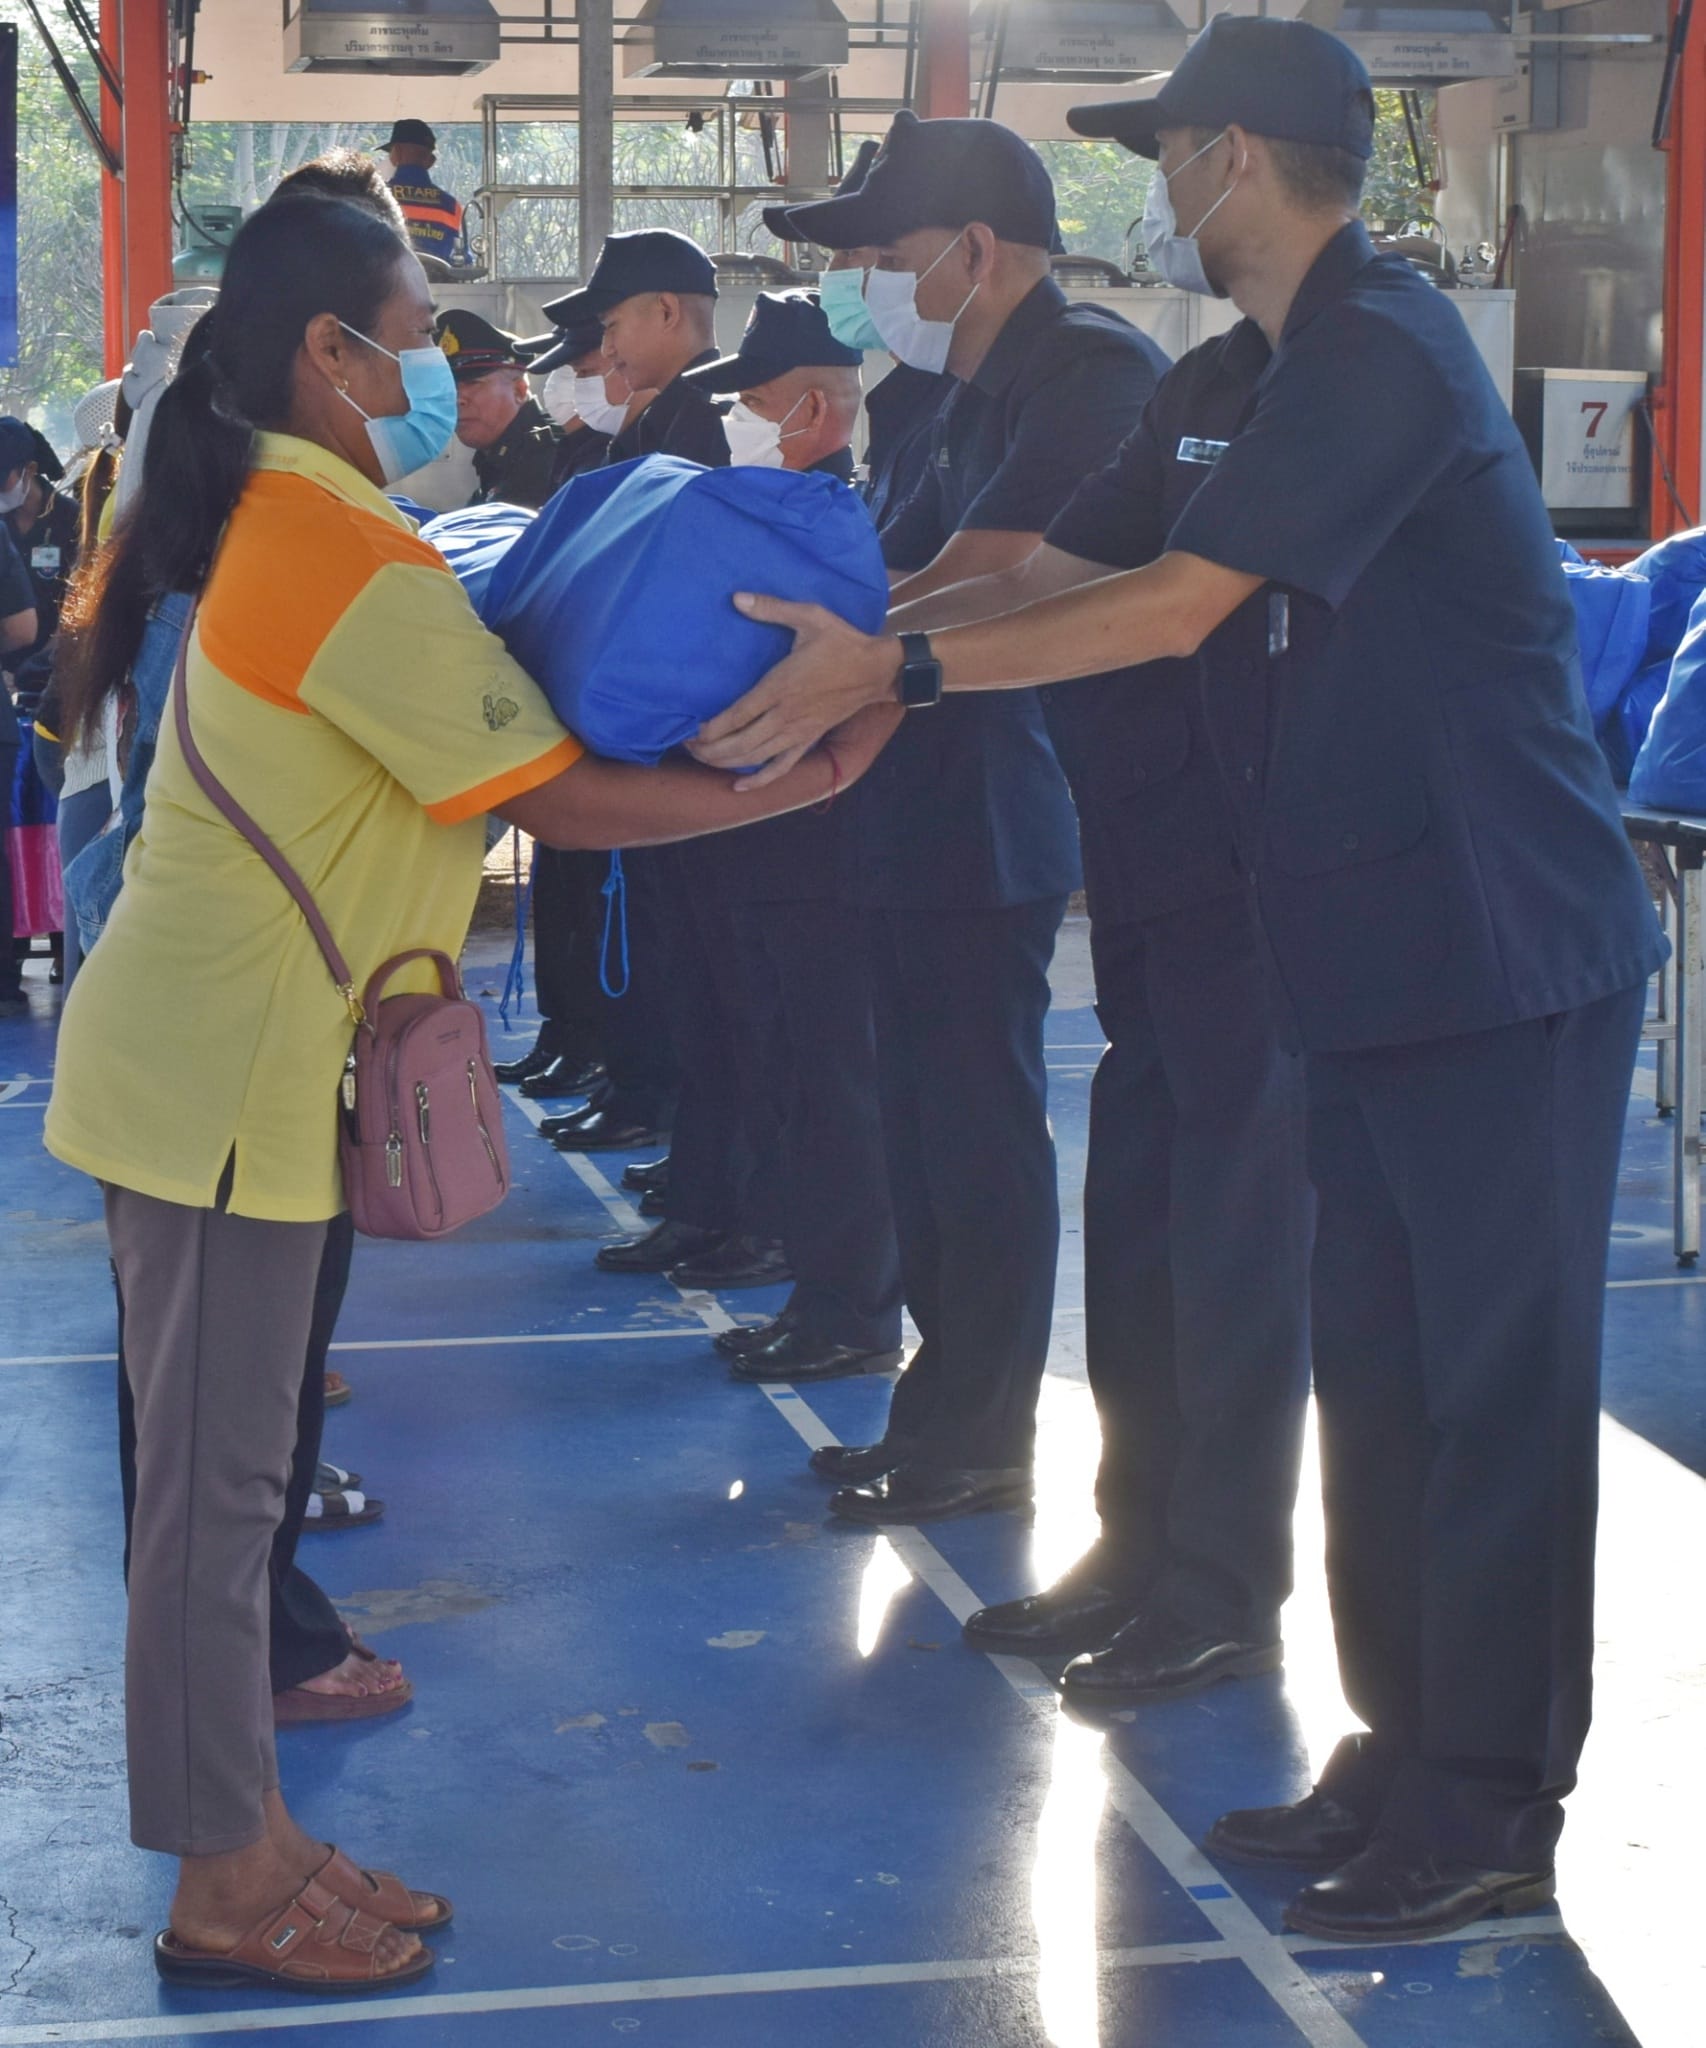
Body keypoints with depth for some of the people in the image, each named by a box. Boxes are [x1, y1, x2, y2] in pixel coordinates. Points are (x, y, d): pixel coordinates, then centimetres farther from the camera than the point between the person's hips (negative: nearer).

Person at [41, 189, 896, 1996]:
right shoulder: (350, 559, -19)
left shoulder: (274, 520, 13)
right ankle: (225, 1891, 8)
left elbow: (488, 737, 12)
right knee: (214, 1476, -2)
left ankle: (246, 1838, 23)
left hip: (221, 1061, 10)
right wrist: (813, 776, -11)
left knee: (221, 1464, 14)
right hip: (222, 1080, -10)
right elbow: (563, 801, -18)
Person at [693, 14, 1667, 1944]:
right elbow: (1072, 562, 11)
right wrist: (847, 635, 0)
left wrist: (885, 665, -21)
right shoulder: (1240, 378, 14)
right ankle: (1404, 1752, 24)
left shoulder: (1379, 353, -17)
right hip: (1370, 956, 10)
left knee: (1497, 1384, -1)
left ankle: (1489, 1809, 8)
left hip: (1503, 955, -10)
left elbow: (1170, 608, -22)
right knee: (1376, 1369, 13)